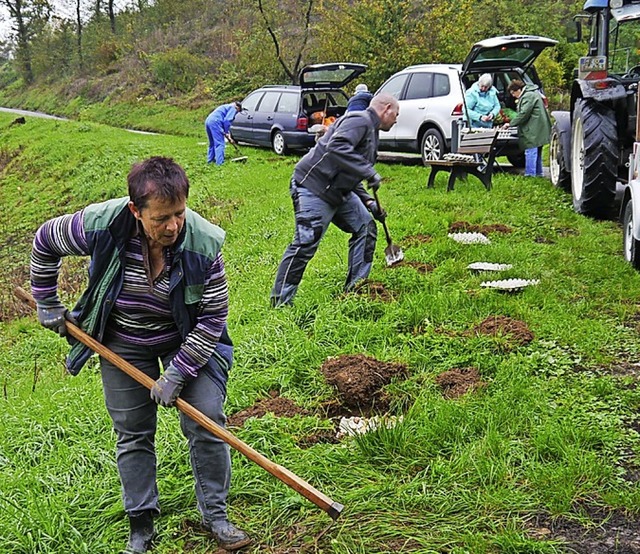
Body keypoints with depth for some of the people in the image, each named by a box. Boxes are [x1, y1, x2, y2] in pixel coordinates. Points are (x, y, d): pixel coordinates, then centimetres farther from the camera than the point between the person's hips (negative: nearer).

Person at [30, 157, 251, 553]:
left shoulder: (203, 244, -28)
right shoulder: (101, 226, -27)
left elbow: (214, 317, -19)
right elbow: (44, 242, -5)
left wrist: (176, 374, -20)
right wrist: (47, 304, 0)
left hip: (188, 340, -1)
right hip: (123, 345, 1)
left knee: (207, 425, -3)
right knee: (133, 434, 8)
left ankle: (216, 516, 17)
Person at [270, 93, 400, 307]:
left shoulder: (370, 131, 22)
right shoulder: (359, 121, -11)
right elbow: (337, 148, -31)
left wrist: (368, 202, 13)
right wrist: (368, 172, -29)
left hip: (338, 191, 11)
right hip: (314, 187, -11)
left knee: (365, 227, 9)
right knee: (305, 243, -12)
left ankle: (355, 288, 17)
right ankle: (280, 302, -5)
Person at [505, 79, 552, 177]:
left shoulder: (528, 96, -15)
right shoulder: (531, 94, 19)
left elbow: (523, 114, -20)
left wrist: (511, 124, -13)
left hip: (534, 131, -11)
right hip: (538, 129, 11)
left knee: (530, 152, -10)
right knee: (536, 152, 16)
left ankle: (530, 174, -10)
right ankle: (538, 173, 22)